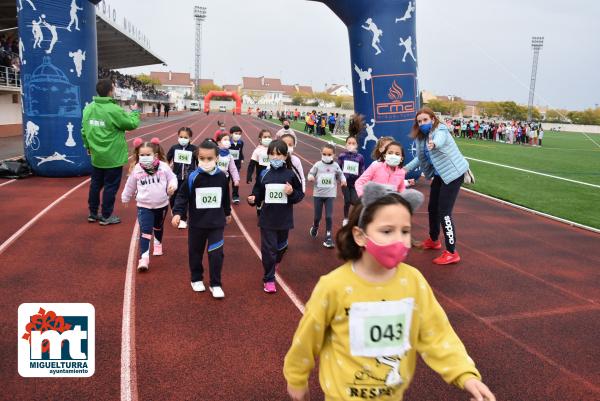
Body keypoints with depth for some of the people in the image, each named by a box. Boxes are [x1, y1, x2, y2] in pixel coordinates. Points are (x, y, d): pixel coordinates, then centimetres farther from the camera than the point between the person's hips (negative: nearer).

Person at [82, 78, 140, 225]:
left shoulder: (89, 108, 0)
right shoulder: (114, 110, -20)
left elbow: (84, 130, 7)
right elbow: (132, 124, -10)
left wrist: (88, 146, 21)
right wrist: (135, 112, 9)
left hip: (96, 156, 7)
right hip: (113, 157, -7)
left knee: (95, 184, 17)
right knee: (110, 186, 5)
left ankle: (93, 213, 28)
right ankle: (106, 216, 13)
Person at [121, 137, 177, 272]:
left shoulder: (163, 167, -12)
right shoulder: (136, 170, -8)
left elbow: (172, 178, -1)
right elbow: (130, 185, 7)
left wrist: (172, 186, -24)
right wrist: (125, 198, 20)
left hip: (162, 205, 2)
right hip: (144, 206, -1)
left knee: (158, 227, 25)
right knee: (145, 231, -12)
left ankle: (158, 244, 54)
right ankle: (144, 258, -12)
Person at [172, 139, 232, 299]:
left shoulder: (222, 176, -3)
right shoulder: (193, 177, -11)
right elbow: (182, 196, -6)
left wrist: (227, 213, 23)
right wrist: (177, 213, -19)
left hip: (217, 223, 1)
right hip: (197, 223, 0)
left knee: (216, 254, -4)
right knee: (195, 252, 14)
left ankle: (215, 284, 10)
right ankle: (196, 279, 34)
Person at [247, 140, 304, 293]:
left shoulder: (290, 175, -4)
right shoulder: (264, 175, -3)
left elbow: (300, 195, 1)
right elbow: (258, 195, 4)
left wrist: (292, 193, -18)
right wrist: (253, 199, -16)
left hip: (284, 219, 1)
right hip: (267, 219, -1)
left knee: (281, 247, 20)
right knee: (268, 249, 0)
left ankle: (275, 263, 52)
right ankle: (269, 279, 12)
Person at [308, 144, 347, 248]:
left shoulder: (335, 166, -3)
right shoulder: (318, 165, -6)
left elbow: (340, 174, 9)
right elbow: (311, 173, -2)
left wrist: (343, 180, -11)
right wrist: (310, 177, -23)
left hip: (330, 195, 0)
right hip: (318, 194, 0)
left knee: (329, 216, -6)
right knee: (317, 216, 9)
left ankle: (328, 236, 7)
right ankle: (315, 227, 43)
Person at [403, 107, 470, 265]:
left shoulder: (440, 130, -19)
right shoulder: (421, 137, 4)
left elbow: (440, 139, -45)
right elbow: (421, 157, 17)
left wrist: (434, 143, -67)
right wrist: (407, 168, 6)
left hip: (453, 173, -9)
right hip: (440, 175, 9)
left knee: (444, 212, -12)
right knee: (432, 208, 19)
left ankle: (451, 253, -4)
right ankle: (433, 240, 42)